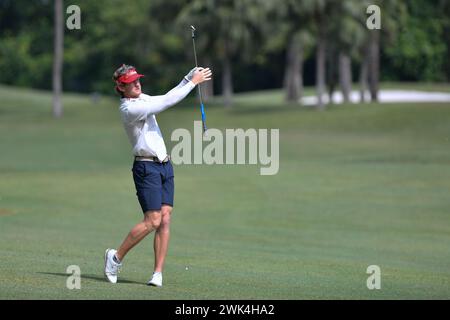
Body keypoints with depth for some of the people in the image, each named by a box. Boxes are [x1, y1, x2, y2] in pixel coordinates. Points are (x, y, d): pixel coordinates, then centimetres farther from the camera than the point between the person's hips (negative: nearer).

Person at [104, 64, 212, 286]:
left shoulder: (142, 99, 12)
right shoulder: (129, 109, -17)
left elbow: (168, 97, 15)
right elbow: (166, 103, -21)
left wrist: (191, 75, 3)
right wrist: (193, 82, -16)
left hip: (164, 165, 8)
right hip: (146, 167, -8)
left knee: (165, 218, -1)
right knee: (152, 221, -12)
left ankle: (158, 273, -2)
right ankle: (116, 257, 6)